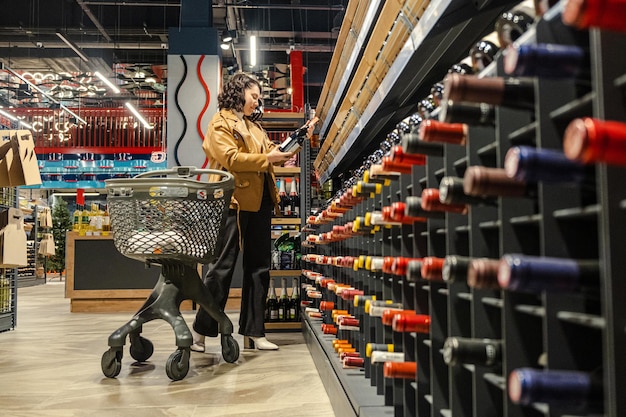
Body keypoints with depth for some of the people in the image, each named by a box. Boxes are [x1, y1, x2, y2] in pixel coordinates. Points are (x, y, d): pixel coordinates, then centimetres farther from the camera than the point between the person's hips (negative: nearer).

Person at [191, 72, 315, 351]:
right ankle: (201, 330, 9)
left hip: (260, 202, 8)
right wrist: (266, 158, -16)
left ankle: (254, 331, 17)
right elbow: (230, 158, -15)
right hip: (233, 202, -8)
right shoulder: (220, 122, -1)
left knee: (259, 268, 8)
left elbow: (272, 153, 18)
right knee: (221, 268, -3)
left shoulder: (254, 126, 23)